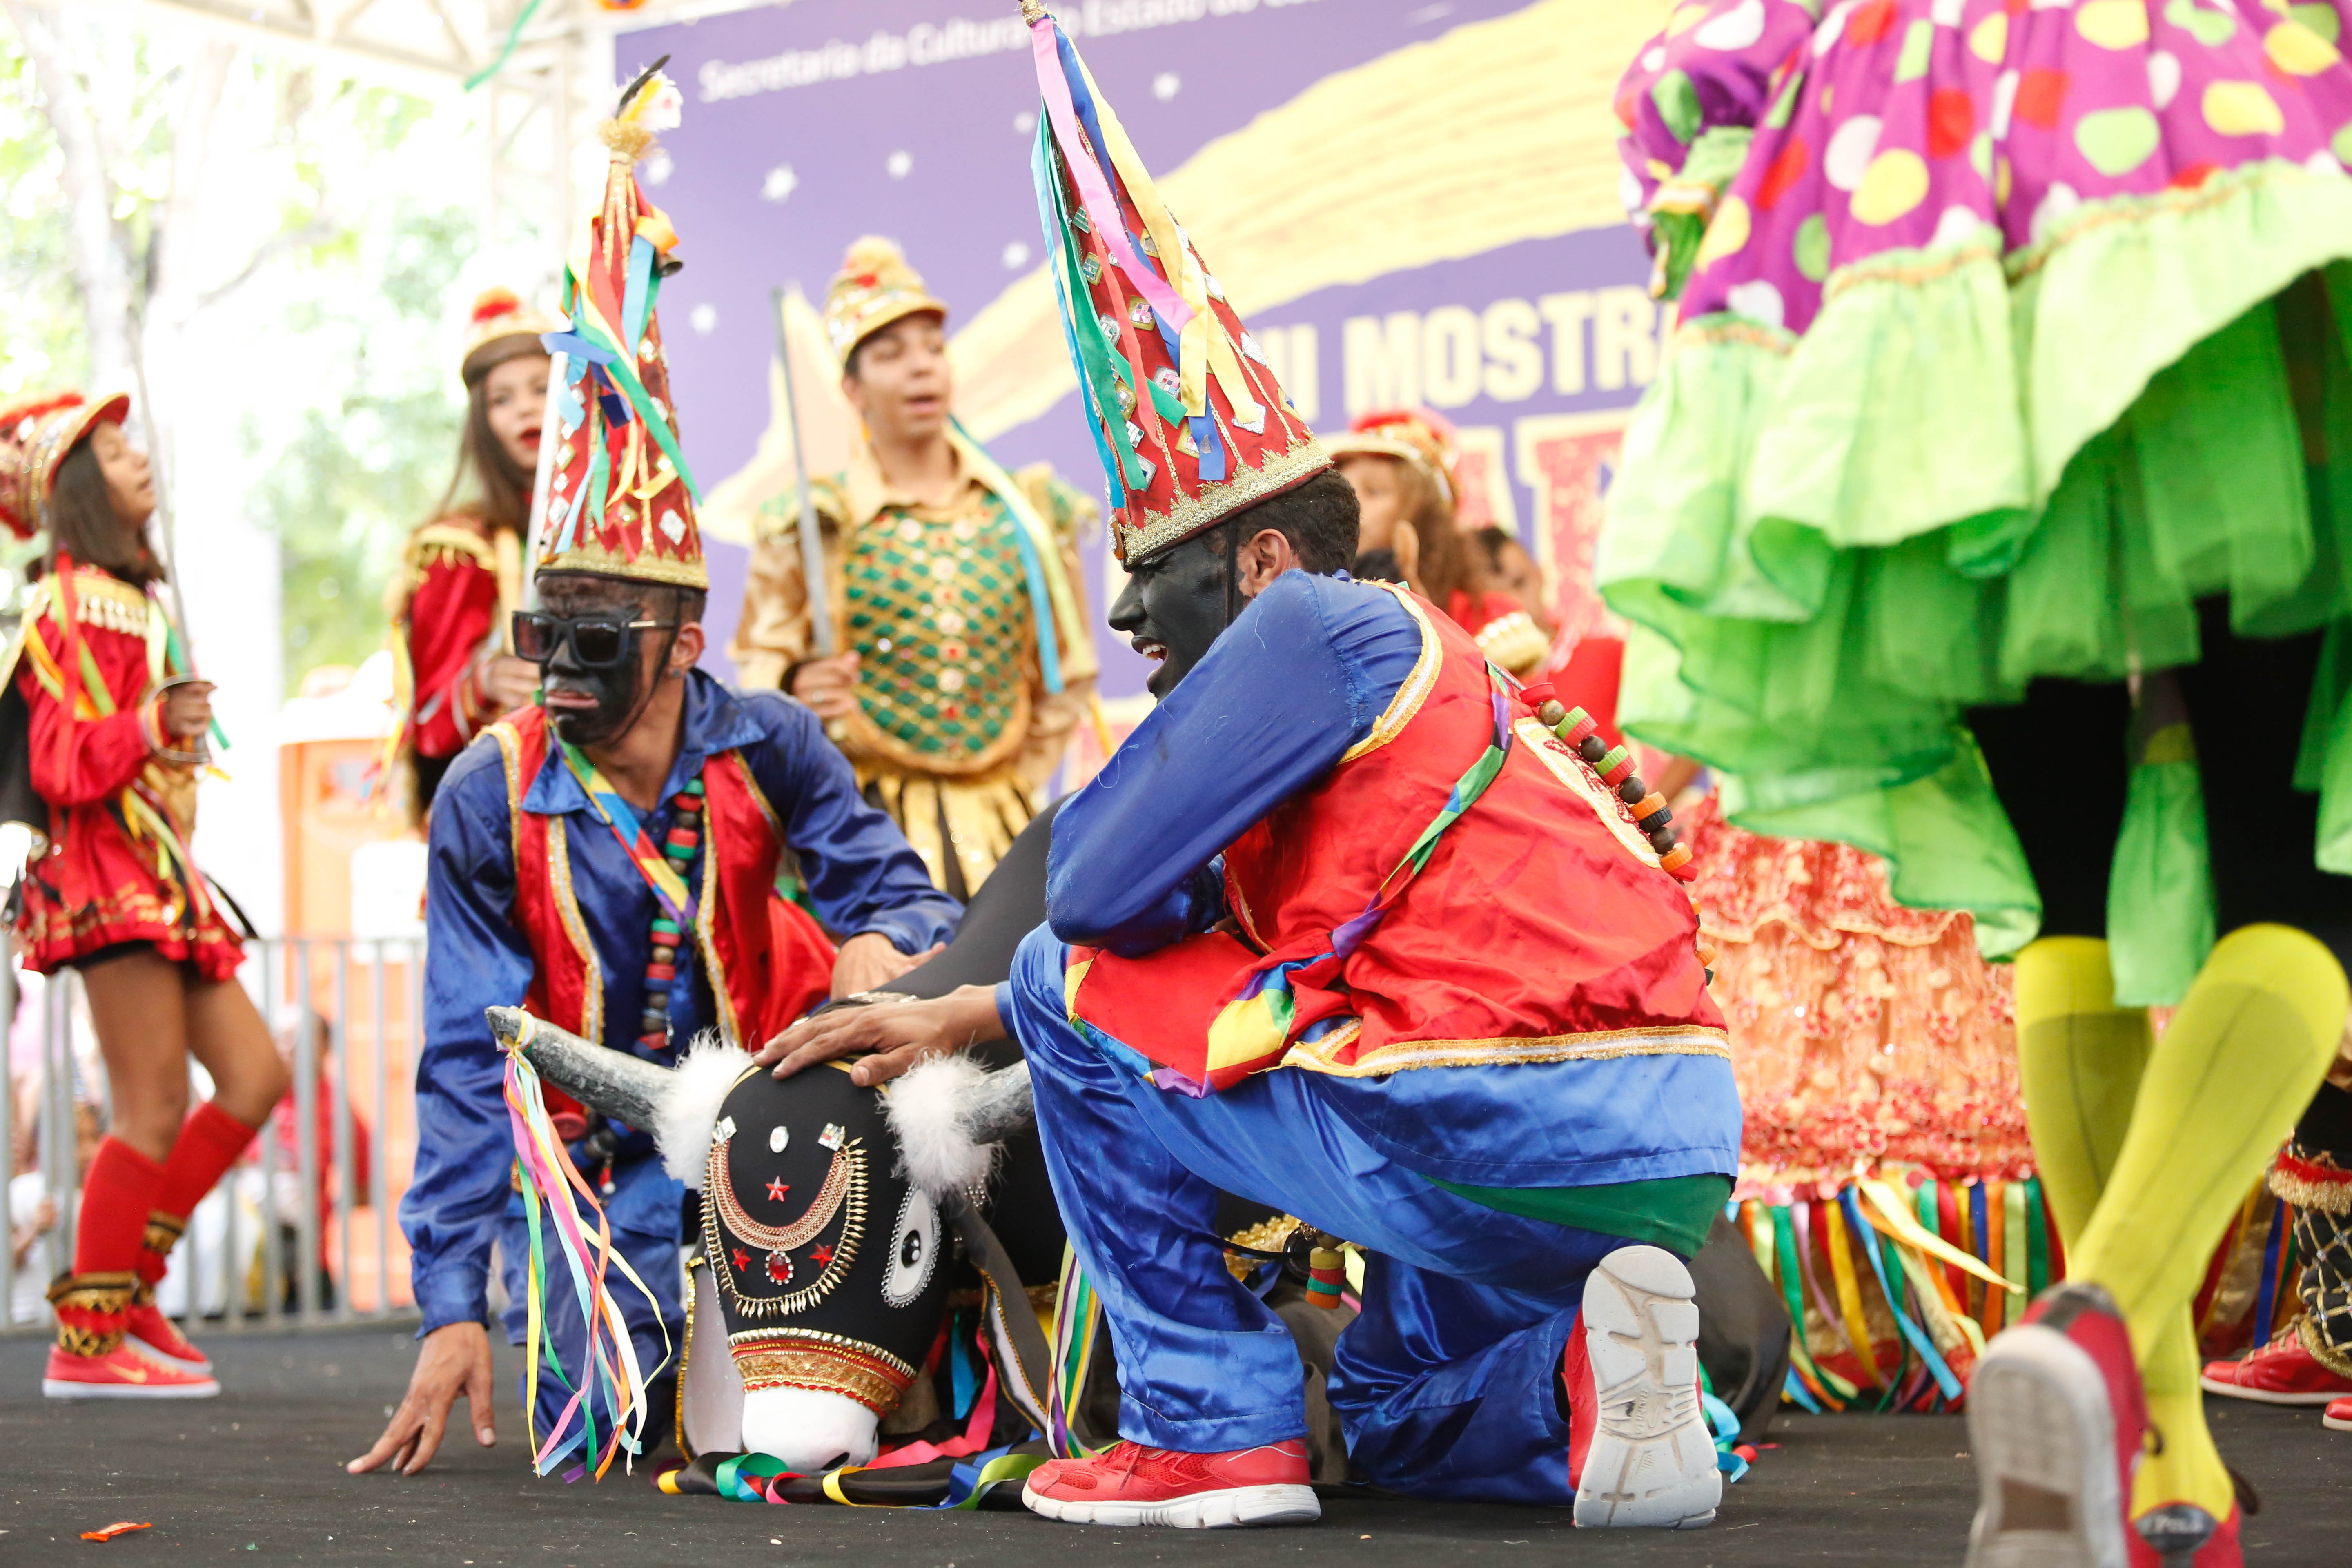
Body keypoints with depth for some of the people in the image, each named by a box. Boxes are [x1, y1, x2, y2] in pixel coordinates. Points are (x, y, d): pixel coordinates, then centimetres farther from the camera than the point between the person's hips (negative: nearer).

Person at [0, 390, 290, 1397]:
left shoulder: (129, 600, 20)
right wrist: (152, 728, -26)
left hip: (156, 875, 10)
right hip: (111, 874, -10)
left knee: (253, 1076, 5)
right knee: (155, 1106, -10)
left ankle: (126, 1287, 10)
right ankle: (87, 1340, -4)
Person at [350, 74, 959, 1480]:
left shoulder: (767, 747, -10)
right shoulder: (490, 801, -11)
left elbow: (900, 890, -4)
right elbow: (468, 1059, -10)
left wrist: (884, 944, -32)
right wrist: (452, 1302, -15)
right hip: (595, 1156, 0)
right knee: (595, 1440, -14)